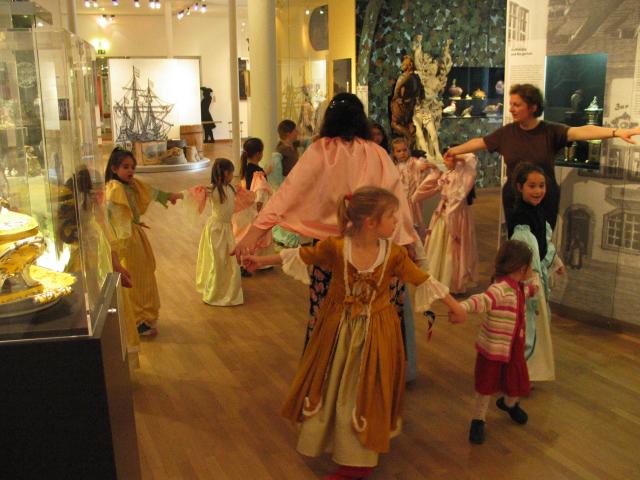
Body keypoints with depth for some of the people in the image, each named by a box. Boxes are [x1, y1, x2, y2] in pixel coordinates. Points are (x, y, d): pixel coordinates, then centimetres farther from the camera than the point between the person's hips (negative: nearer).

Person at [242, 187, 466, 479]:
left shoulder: (394, 254, -14)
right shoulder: (335, 247, -17)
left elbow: (423, 280, -5)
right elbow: (301, 256, -4)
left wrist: (454, 306, 1)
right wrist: (264, 261, 0)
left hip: (375, 333, 0)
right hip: (337, 329, 1)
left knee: (363, 392, 8)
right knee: (329, 384, 17)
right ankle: (324, 437, 43)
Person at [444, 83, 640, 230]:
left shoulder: (551, 131, -13)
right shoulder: (507, 132, -4)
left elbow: (581, 131, -26)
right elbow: (479, 142, 7)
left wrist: (616, 132, -40)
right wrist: (455, 150, 17)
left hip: (545, 200, -2)